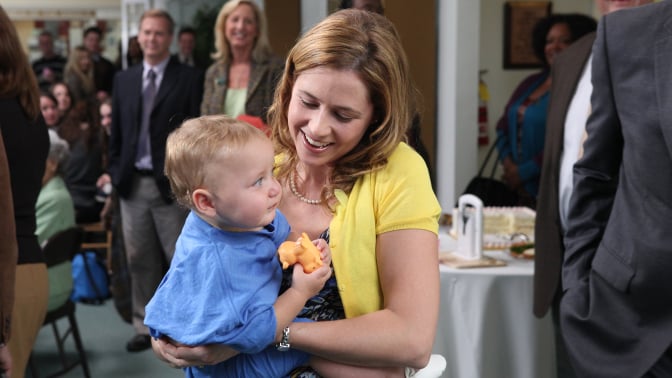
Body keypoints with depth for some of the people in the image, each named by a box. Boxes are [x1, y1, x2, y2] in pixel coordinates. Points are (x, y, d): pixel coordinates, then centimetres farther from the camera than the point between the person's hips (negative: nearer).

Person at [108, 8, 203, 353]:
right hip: (132, 183, 5)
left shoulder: (188, 78, -3)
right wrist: (115, 172, 7)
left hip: (172, 184, -4)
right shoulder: (123, 79, 11)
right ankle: (146, 326, 22)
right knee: (140, 261, 11)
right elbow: (116, 131, 14)